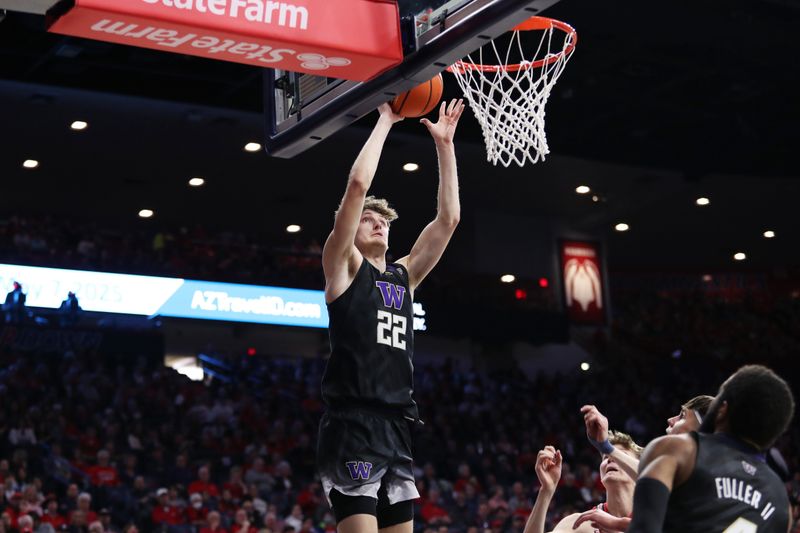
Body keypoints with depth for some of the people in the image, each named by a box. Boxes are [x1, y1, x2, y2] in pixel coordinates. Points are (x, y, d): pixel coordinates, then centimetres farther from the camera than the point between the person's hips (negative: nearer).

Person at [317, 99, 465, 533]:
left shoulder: (404, 276, 20)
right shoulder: (343, 266, 3)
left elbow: (449, 217, 16)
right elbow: (358, 184, -8)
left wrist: (444, 144, 14)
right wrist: (385, 122, 1)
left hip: (397, 428, 7)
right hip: (352, 426, -7)